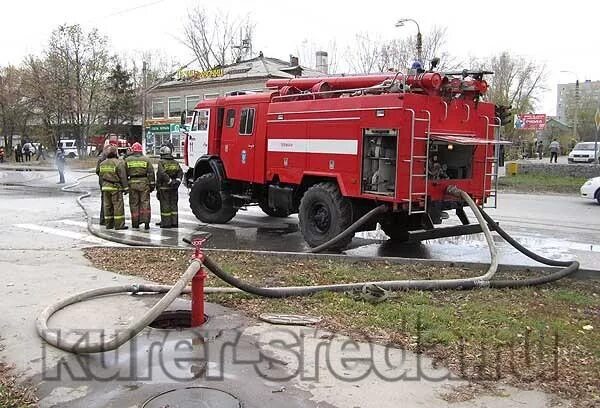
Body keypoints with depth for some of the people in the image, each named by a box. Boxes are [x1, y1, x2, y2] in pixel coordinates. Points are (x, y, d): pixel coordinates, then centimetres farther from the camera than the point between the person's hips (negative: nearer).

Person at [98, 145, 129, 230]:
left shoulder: (102, 163, 9)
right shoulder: (119, 163, -12)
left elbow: (101, 176, 15)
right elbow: (123, 177, -12)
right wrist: (125, 187, -7)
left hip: (105, 187, 7)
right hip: (116, 188, -7)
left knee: (107, 206, 10)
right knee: (118, 206, -4)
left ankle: (109, 224, 14)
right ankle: (119, 225, -5)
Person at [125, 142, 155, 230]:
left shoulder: (127, 160, 3)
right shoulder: (146, 159, 2)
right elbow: (151, 173, 1)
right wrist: (152, 184, 6)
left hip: (132, 183, 0)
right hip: (144, 183, 0)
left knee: (134, 204, 7)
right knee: (145, 203, 2)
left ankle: (135, 223, 10)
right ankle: (146, 222, -5)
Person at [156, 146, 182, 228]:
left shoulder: (161, 162, -6)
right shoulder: (175, 162, 10)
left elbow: (162, 174, -21)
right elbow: (180, 172, 0)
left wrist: (170, 181, -20)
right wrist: (177, 181, -9)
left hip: (164, 187, -5)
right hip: (174, 188, 5)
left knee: (165, 205, 0)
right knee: (173, 204, 10)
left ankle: (166, 223, 1)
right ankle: (174, 222, 12)